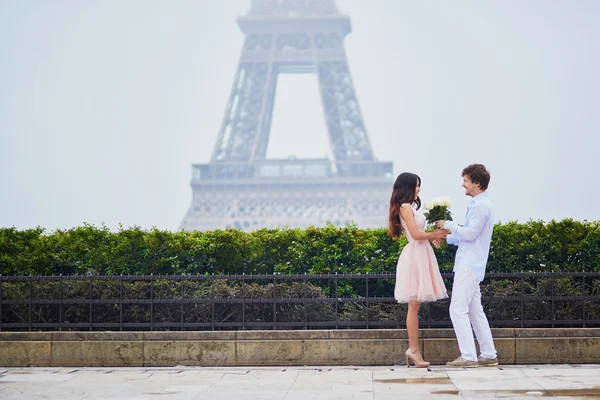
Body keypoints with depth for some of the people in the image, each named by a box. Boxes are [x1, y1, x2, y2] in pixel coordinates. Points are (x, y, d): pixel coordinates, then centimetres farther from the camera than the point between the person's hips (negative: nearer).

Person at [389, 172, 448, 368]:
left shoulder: (411, 206, 18)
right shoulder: (405, 207, -10)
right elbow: (416, 234, -16)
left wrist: (434, 235, 3)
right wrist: (435, 234, -5)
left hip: (420, 254, 10)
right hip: (414, 255, -10)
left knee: (415, 305, 8)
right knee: (414, 305, -7)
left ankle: (413, 349, 10)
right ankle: (414, 350, -4)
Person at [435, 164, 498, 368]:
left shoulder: (481, 206, -15)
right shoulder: (478, 205, 17)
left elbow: (470, 233, -19)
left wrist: (449, 225, -8)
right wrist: (447, 238, 18)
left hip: (469, 266, -10)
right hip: (469, 265, 10)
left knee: (458, 309, -11)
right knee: (475, 311, 12)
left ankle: (468, 356, -12)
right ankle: (488, 355, 15)